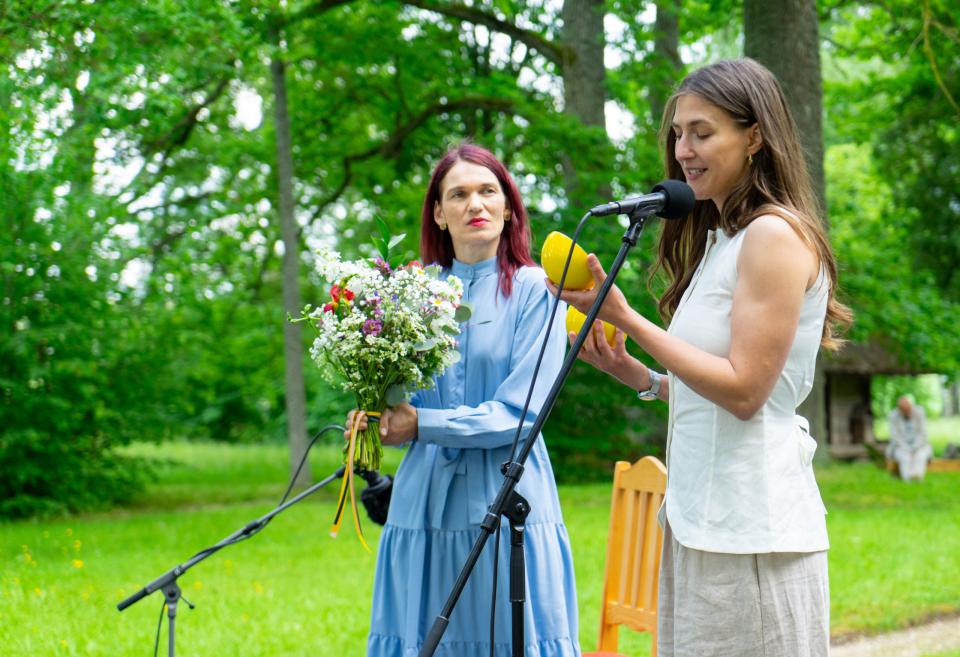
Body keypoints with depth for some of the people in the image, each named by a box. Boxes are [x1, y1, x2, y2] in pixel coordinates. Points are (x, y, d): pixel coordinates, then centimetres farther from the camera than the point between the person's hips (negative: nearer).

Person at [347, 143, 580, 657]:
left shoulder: (532, 288, -3)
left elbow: (520, 412, -10)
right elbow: (399, 396, 14)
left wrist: (421, 423, -16)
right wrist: (376, 418, -8)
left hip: (506, 508, -4)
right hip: (423, 504, 4)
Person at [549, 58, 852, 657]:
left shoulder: (775, 235, -11)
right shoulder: (721, 239, 18)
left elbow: (744, 389, -17)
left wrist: (625, 317, -16)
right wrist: (633, 373, 8)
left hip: (750, 529, -9)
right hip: (701, 518, 9)